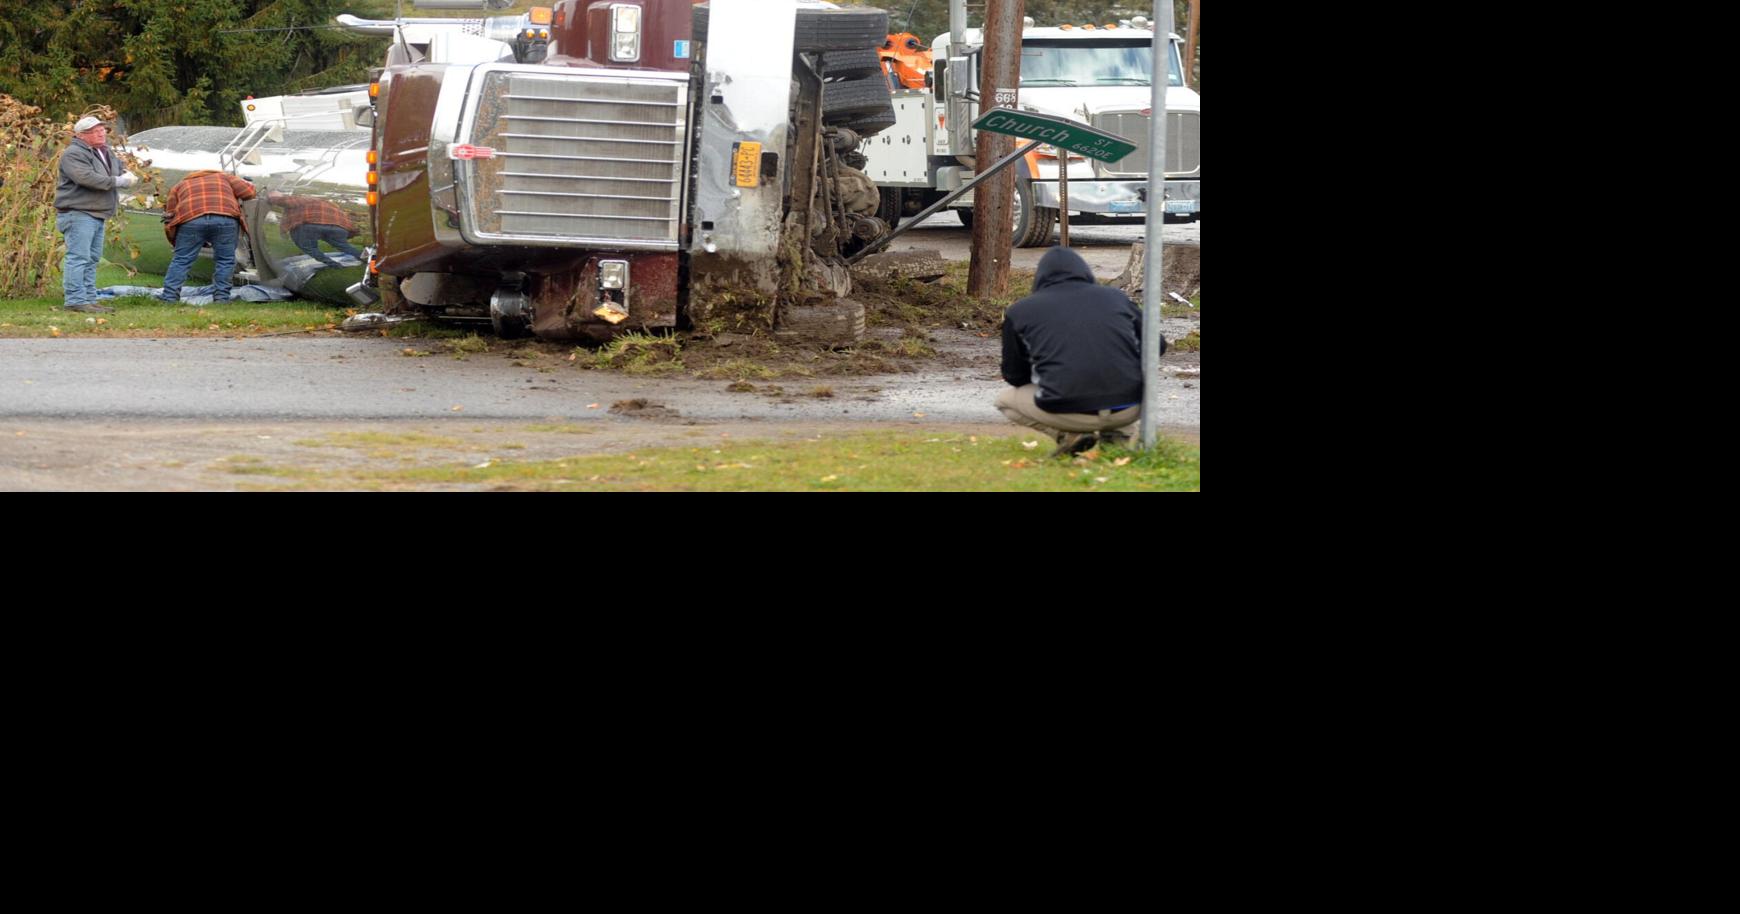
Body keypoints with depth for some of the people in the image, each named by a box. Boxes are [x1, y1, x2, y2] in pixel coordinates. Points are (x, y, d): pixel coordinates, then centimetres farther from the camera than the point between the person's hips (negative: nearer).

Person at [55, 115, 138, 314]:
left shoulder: (107, 154, 18)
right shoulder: (74, 154, -13)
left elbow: (120, 167, 26)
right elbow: (86, 178, -25)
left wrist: (127, 175, -1)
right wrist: (119, 181, -21)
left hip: (98, 215, 10)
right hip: (78, 213, -10)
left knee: (92, 259, 13)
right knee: (78, 257, -12)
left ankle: (89, 299, 18)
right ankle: (76, 300, -15)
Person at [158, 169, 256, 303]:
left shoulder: (178, 187, 34)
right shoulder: (224, 178, 35)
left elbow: (170, 222, 27)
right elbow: (248, 191, 21)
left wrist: (176, 244, 36)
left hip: (190, 220, 0)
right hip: (226, 217, 0)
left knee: (181, 260, 8)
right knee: (225, 260, 11)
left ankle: (169, 296, 4)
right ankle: (221, 296, 8)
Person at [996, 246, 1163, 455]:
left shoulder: (1020, 311, 10)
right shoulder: (1117, 298, 13)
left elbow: (1014, 376, 18)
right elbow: (1157, 345, 20)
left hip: (1067, 412, -2)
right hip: (1128, 410, 2)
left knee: (1006, 400, 27)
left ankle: (1070, 434, 5)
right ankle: (1115, 433, 10)